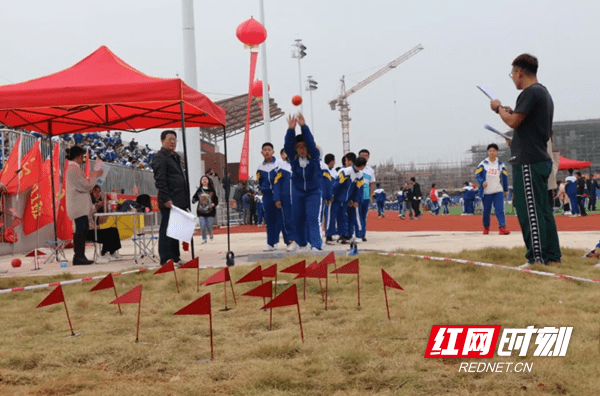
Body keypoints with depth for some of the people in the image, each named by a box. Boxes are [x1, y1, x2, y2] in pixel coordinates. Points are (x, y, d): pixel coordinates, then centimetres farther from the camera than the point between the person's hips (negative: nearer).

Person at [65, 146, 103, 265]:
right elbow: (86, 185, -16)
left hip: (81, 205, 11)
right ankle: (78, 257, -7)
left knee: (84, 229, 12)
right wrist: (95, 175, -3)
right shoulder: (74, 169, -15)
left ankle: (80, 256, 15)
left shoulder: (73, 168, 17)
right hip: (78, 205, -11)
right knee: (80, 230, -9)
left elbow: (82, 183, 22)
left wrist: (93, 175, 15)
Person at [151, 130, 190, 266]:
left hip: (179, 202, 9)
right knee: (167, 230, -6)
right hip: (169, 202, -9)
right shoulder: (160, 157, -7)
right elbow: (160, 180, -16)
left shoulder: (175, 157, 22)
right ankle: (166, 259, -3)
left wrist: (185, 201, 20)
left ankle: (175, 257, 20)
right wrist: (166, 199, -22)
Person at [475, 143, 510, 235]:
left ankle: (502, 227, -20)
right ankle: (486, 227, 25)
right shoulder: (483, 164, 3)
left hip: (498, 191, 0)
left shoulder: (500, 164, 8)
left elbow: (505, 177, 15)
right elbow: (477, 174, 2)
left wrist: (506, 190, 16)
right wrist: (482, 182, -17)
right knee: (486, 211, 6)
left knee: (500, 209, -14)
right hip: (486, 192, 0)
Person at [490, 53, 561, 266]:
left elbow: (513, 121, -19)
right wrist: (516, 140, 23)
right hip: (541, 159, 10)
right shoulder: (544, 93, 20)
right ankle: (552, 255, 16)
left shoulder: (530, 92, -12)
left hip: (528, 161, -10)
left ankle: (537, 258, -9)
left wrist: (499, 108, -1)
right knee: (542, 210, 12)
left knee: (530, 211, -9)